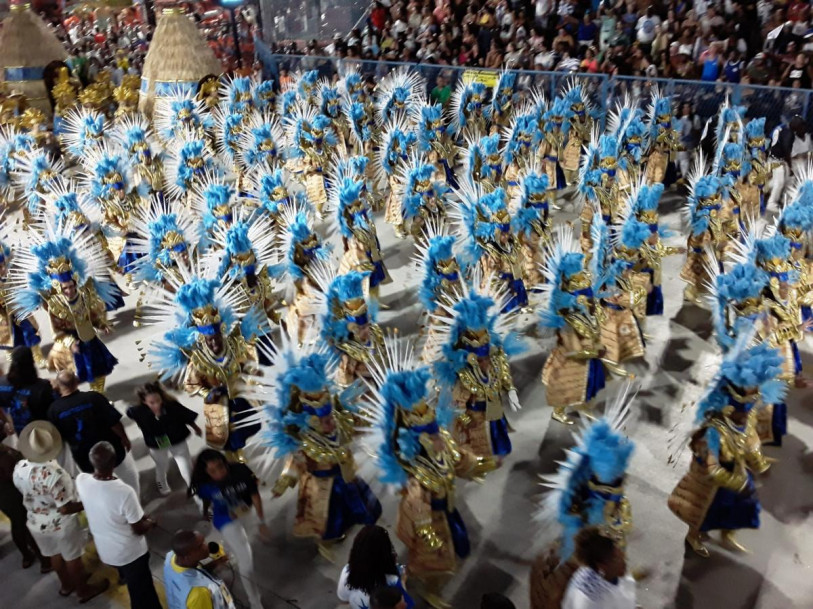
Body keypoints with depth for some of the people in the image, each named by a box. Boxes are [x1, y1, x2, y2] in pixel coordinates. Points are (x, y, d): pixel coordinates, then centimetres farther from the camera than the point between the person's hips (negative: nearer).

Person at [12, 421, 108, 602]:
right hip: (61, 525, -6)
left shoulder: (19, 468, -16)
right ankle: (83, 591, 39)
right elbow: (65, 509, -30)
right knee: (73, 558, 18)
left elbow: (25, 492, 4)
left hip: (36, 524, 6)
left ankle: (66, 585, 51)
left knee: (55, 555, 28)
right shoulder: (54, 474, -37)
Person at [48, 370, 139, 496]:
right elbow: (114, 422, -19)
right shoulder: (93, 397, -22)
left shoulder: (54, 409, -15)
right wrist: (124, 438, -2)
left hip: (84, 457, 2)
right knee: (129, 474, 25)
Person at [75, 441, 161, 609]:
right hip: (130, 553, -5)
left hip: (104, 550, 5)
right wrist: (150, 522, -1)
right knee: (143, 595, 17)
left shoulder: (81, 481, -20)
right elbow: (139, 529, -21)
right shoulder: (124, 492, -37)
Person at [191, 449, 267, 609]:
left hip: (244, 512, 3)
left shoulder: (241, 471, -33)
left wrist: (262, 522, -16)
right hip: (226, 521, -3)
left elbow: (255, 495, -20)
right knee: (246, 563, -6)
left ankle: (230, 548, 75)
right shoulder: (206, 485, -32)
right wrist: (205, 512, 14)